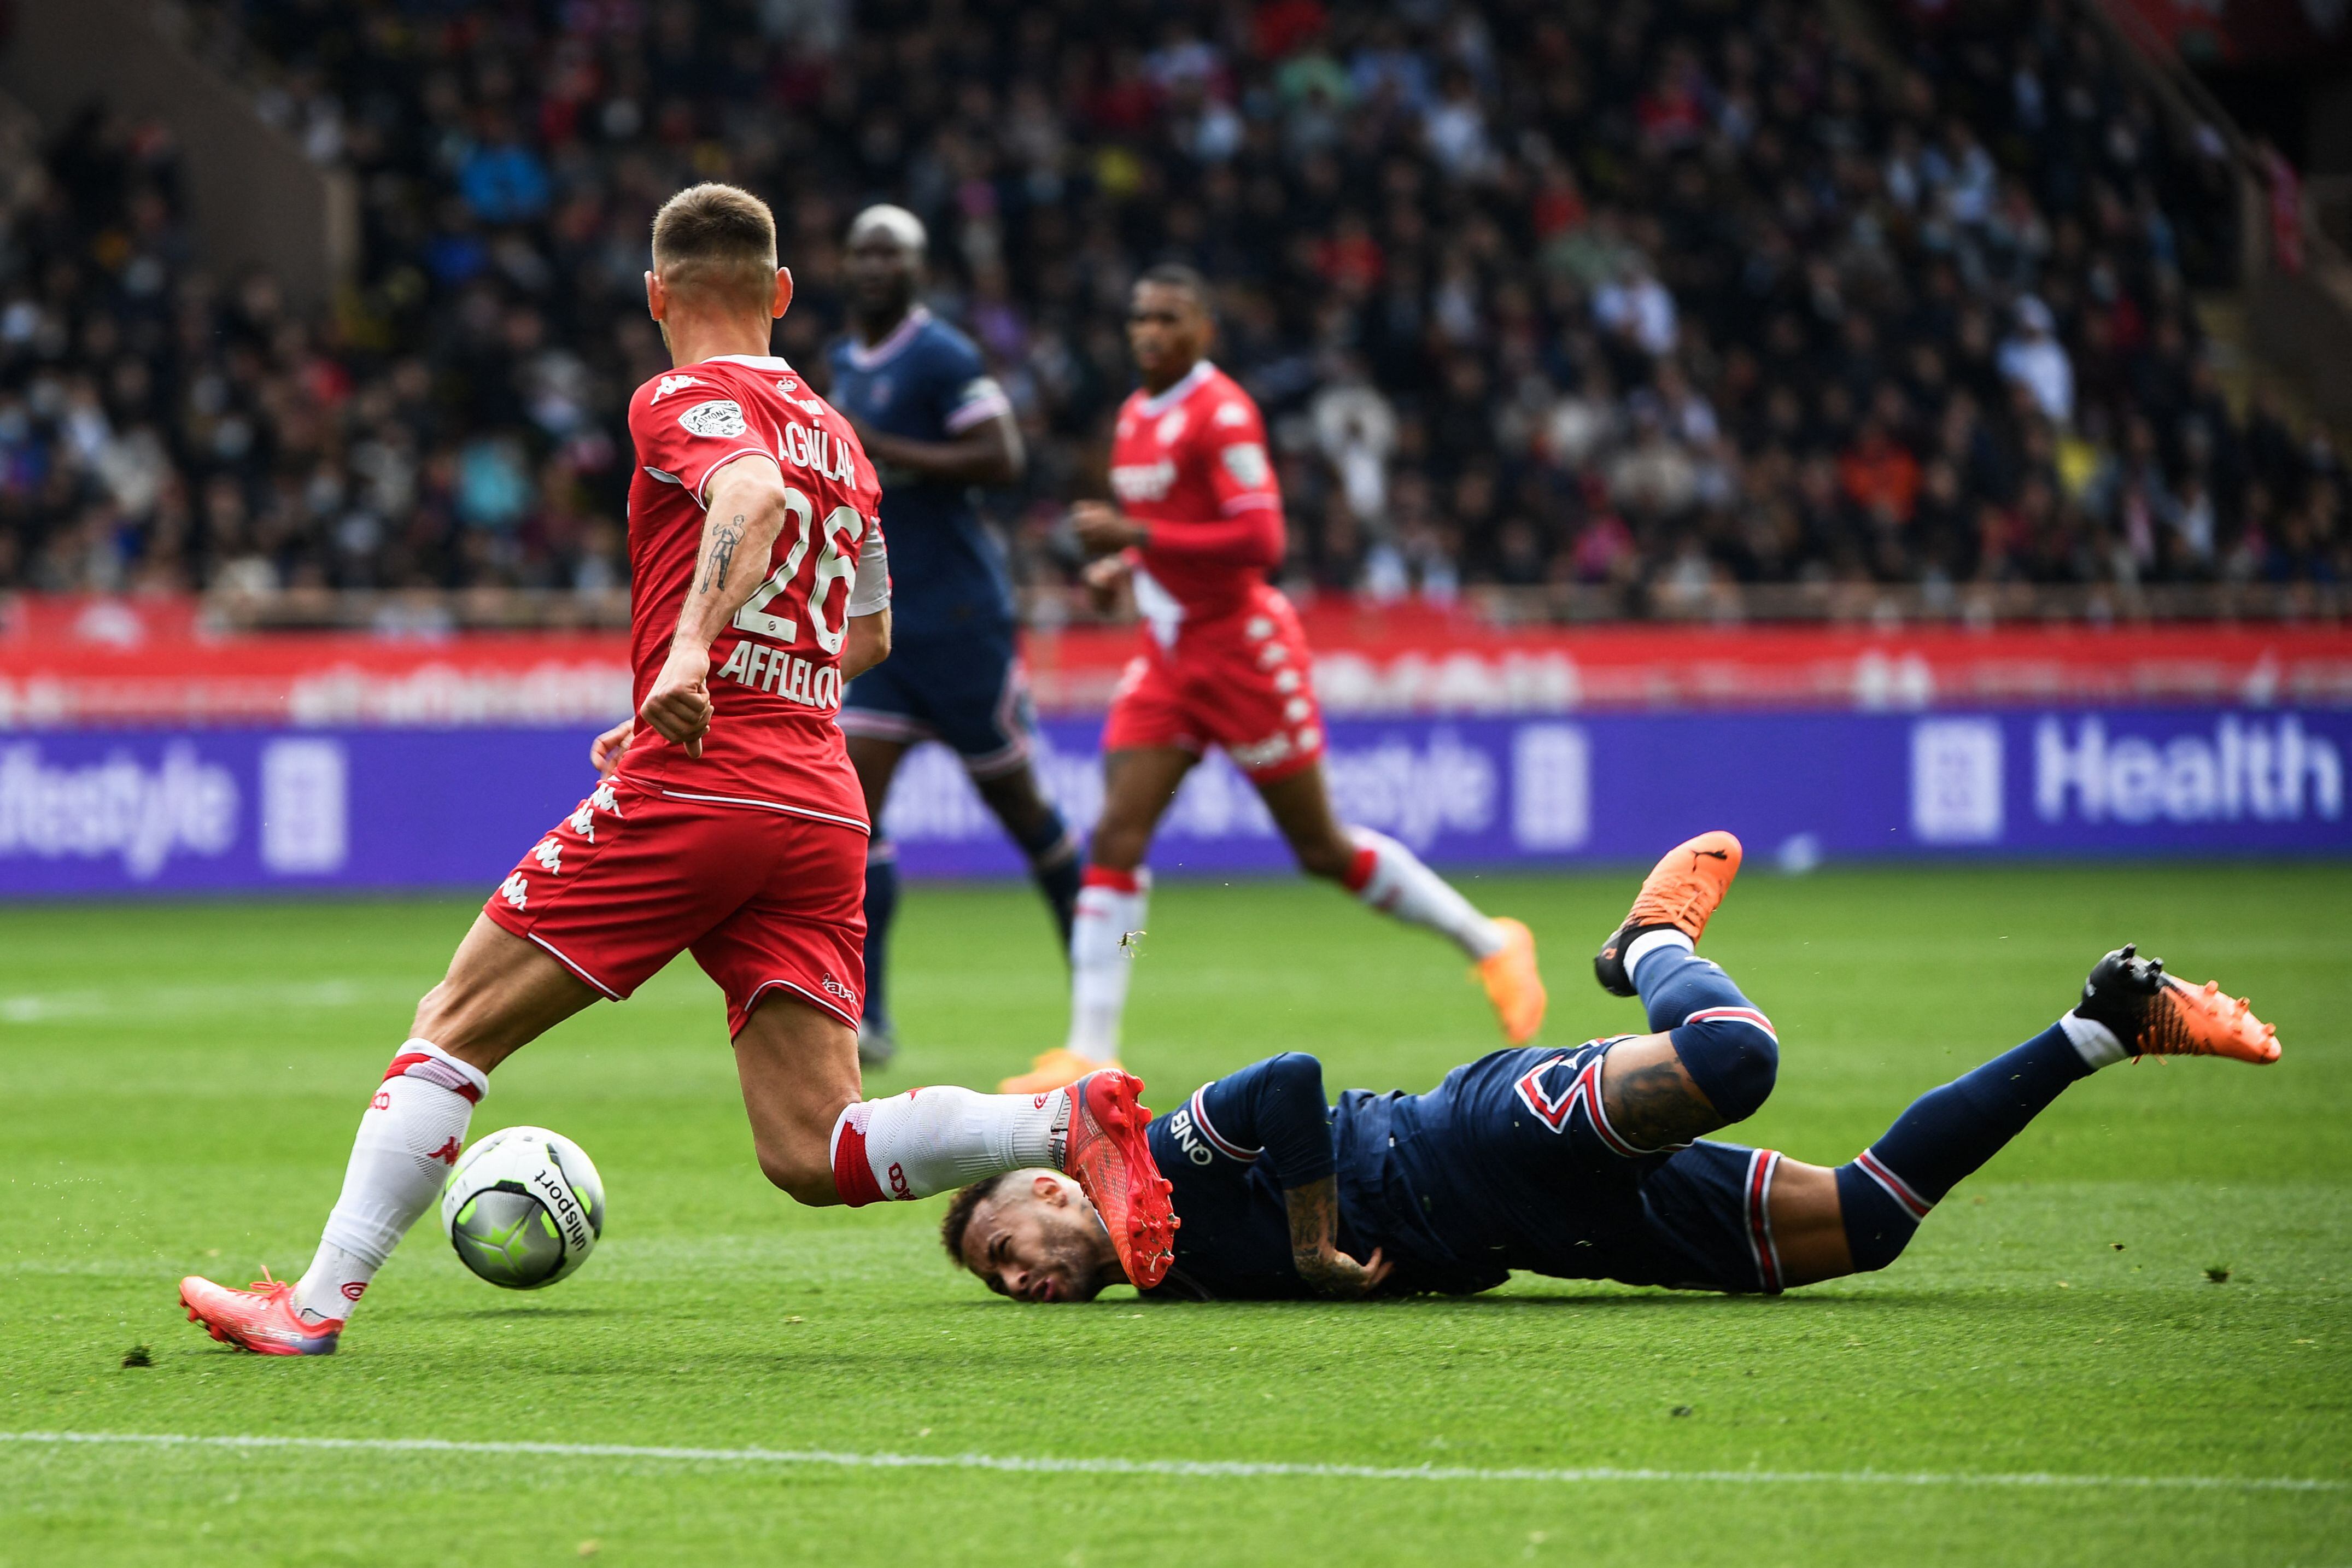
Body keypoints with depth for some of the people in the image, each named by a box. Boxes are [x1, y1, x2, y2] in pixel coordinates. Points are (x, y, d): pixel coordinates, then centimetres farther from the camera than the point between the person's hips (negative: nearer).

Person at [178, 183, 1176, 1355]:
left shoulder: (683, 403, 1)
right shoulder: (835, 434, 23)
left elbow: (752, 491, -22)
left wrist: (692, 650, -35)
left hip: (693, 792, -6)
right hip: (823, 809, 6)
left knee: (454, 1030, 5)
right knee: (812, 1156, 0)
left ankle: (318, 1303, 1)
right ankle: (1070, 1125, -19)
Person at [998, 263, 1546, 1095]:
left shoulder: (1222, 413, -16)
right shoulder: (1136, 416, 10)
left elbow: (1259, 540, -24)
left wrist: (1136, 536, -25)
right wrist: (1125, 564, 6)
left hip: (1241, 645, -7)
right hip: (1168, 655, 7)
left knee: (1324, 851, 2)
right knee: (1115, 838, -8)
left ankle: (1492, 946, 21)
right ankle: (1090, 1052, -10)